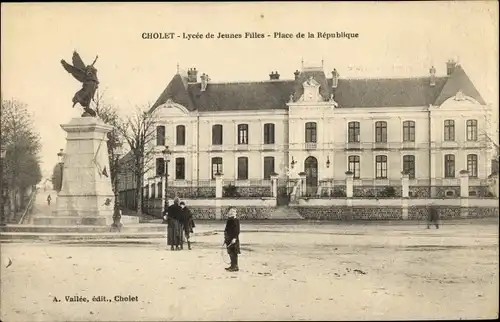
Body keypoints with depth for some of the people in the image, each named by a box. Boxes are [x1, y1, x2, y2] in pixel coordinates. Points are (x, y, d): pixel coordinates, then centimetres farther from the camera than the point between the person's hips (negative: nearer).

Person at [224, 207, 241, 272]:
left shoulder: (235, 220, -14)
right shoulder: (229, 219, 13)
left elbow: (237, 230, -19)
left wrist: (234, 238, -24)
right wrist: (226, 239, 24)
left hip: (233, 239, -9)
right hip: (229, 239, 9)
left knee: (234, 253, -5)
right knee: (230, 253, 14)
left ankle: (235, 267, 0)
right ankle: (232, 266, 22)